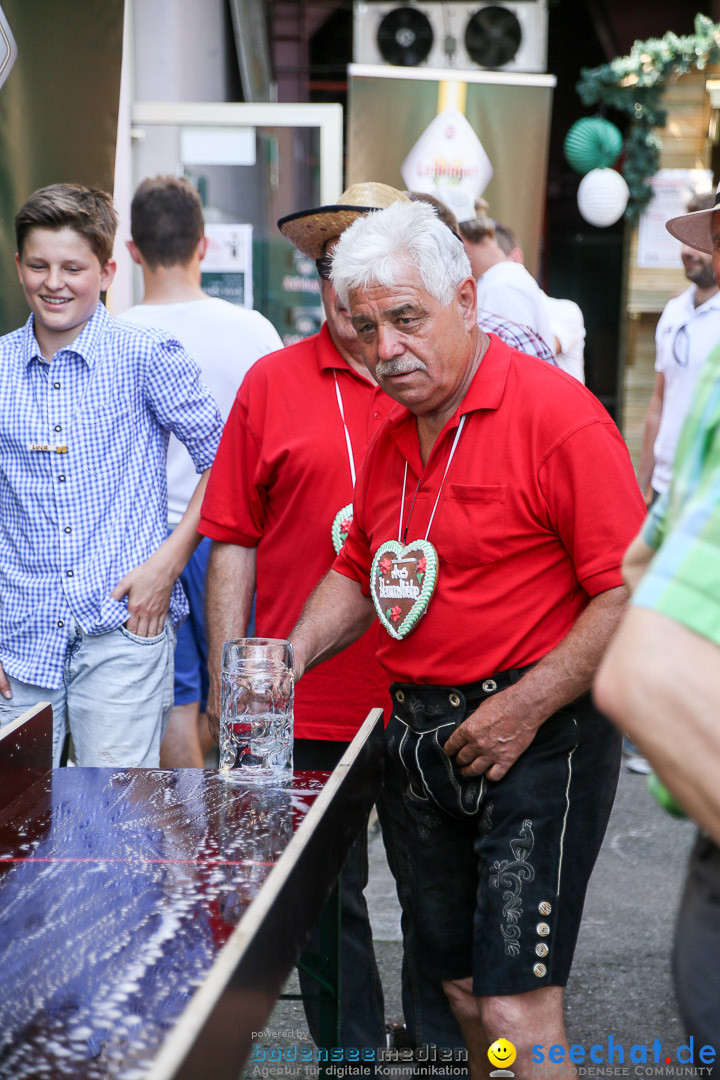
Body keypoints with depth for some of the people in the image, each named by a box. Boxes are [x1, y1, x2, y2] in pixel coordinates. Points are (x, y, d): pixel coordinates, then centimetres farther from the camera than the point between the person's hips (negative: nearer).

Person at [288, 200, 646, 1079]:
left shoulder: (559, 414, -13)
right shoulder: (391, 439, 12)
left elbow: (631, 594, -17)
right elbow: (359, 573, 23)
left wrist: (525, 709, -19)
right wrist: (295, 653, 5)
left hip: (535, 741, -7)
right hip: (419, 736, 7)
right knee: (459, 987, 15)